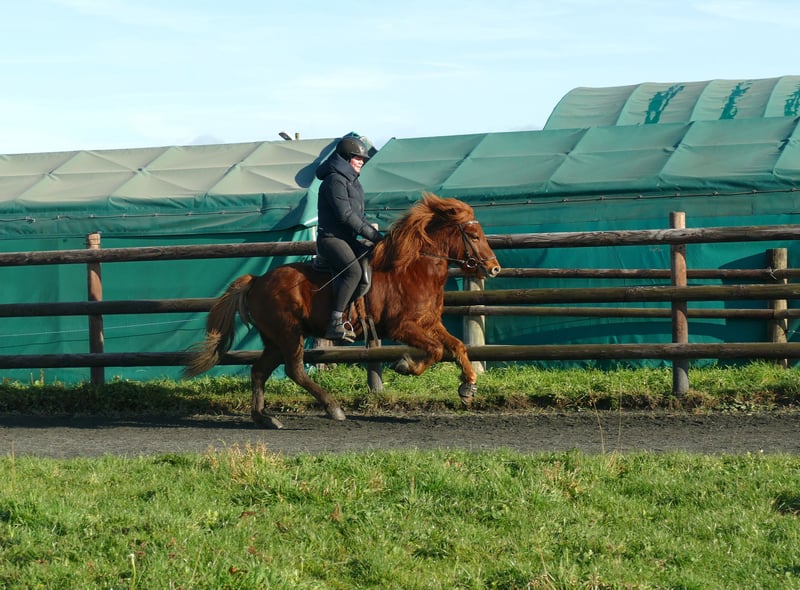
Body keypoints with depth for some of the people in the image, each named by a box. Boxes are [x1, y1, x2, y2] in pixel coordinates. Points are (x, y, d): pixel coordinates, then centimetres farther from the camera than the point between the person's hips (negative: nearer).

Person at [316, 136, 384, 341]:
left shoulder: (352, 182, 20)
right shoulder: (335, 180, -11)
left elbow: (358, 217, 24)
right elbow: (345, 216, -19)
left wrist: (377, 236, 11)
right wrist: (373, 235, -17)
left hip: (348, 239, 11)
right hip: (331, 238, -11)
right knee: (353, 270, -32)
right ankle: (335, 323, -37)